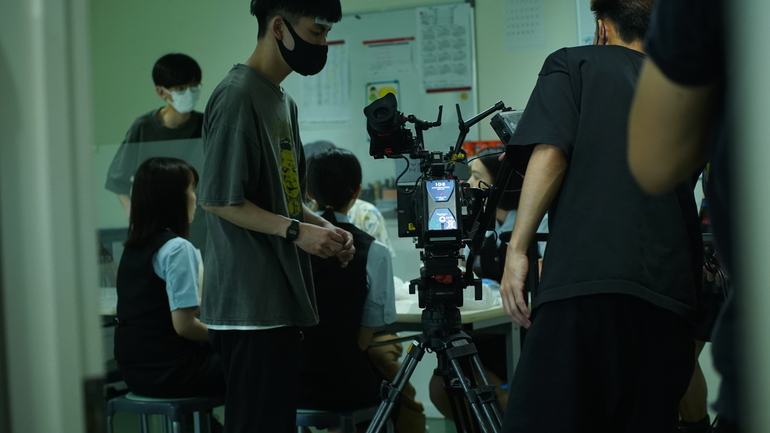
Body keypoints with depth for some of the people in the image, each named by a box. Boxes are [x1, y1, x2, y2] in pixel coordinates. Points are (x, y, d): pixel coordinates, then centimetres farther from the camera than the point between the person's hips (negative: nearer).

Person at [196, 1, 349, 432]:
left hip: (282, 296, 9)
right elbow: (217, 199, -16)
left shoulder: (285, 102, 17)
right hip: (250, 303, -9)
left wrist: (324, 227, 7)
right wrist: (295, 231, -18)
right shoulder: (238, 96, -12)